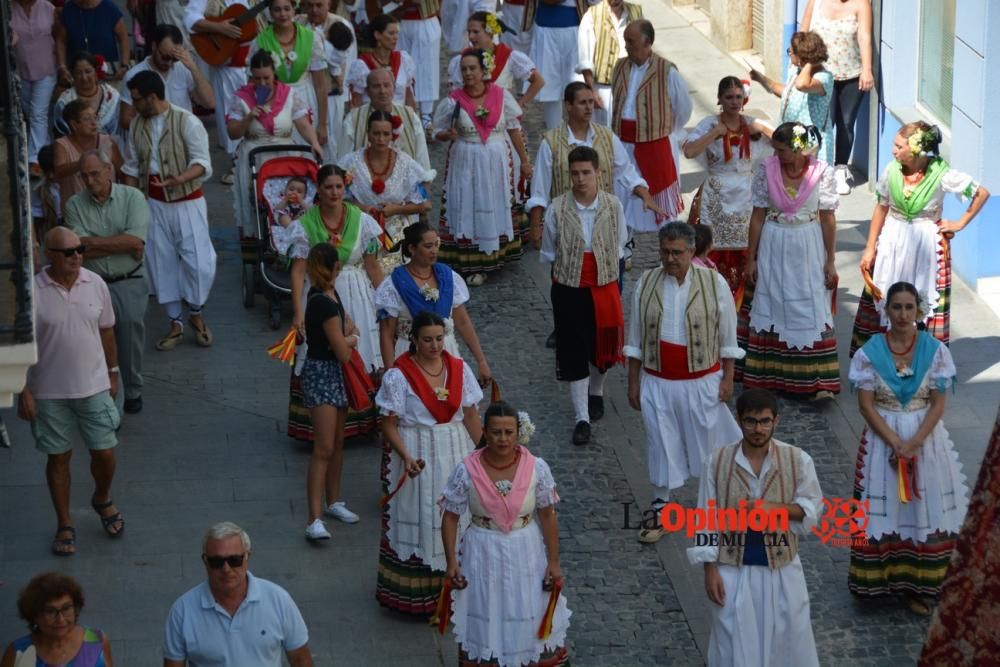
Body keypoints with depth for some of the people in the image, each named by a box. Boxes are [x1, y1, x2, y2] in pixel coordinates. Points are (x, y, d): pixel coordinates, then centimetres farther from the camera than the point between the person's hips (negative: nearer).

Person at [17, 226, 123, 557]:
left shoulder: (96, 284, -4)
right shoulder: (33, 291, -14)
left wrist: (113, 373, 13)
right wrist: (23, 391, -9)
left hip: (94, 387, 2)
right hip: (50, 392, -2)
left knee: (105, 453, 7)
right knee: (58, 456, 10)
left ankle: (102, 500, 38)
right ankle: (65, 525, 25)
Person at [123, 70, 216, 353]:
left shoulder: (187, 122, -15)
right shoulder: (136, 125, 4)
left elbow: (202, 162, -18)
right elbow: (133, 167, 12)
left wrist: (181, 178, -36)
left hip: (187, 200, -5)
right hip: (154, 202, 5)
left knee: (199, 261, -8)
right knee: (162, 263, 7)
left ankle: (196, 314, 16)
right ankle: (175, 323, 18)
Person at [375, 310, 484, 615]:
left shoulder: (458, 368, 2)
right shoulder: (399, 375, -11)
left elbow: (471, 415, 9)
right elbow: (389, 424, -10)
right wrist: (407, 458, -23)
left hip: (456, 453, 4)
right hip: (417, 457, -4)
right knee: (419, 523, 1)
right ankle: (418, 595, 10)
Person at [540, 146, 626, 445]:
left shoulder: (613, 205, -8)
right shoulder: (557, 208, -11)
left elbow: (620, 246, 6)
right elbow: (548, 252, 2)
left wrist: (605, 267, 1)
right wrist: (567, 269, 0)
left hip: (604, 285, 1)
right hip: (568, 288, -1)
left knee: (602, 345, 15)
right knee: (574, 352, 0)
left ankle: (596, 394, 44)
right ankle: (582, 419, 5)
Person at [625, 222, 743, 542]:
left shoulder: (714, 283, -9)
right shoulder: (646, 283, -4)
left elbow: (728, 336, -2)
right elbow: (636, 339, 4)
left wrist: (728, 378, -3)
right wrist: (634, 382, 4)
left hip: (702, 381, -1)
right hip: (657, 381, 2)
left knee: (708, 440, 11)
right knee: (661, 446, 9)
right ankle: (660, 512, 22)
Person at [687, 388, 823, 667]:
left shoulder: (797, 459, -10)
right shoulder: (717, 462, -10)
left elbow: (813, 508, -1)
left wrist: (775, 507, -19)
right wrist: (710, 570, -7)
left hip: (782, 568, 0)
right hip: (733, 569, 0)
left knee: (788, 637, 13)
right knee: (734, 644, 9)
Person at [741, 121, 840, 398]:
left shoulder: (822, 173, -9)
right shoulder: (767, 170, -6)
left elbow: (828, 219, -4)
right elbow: (758, 216, 0)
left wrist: (830, 261, -3)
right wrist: (750, 259, 1)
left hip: (808, 250, -1)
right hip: (773, 249, 1)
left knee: (811, 313, 0)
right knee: (770, 312, 7)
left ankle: (818, 382, 1)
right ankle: (767, 379, 15)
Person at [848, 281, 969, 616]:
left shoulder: (935, 351, -5)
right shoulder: (870, 353, -7)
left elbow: (938, 403, -5)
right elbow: (866, 405, -8)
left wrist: (914, 442, -16)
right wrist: (895, 442, -17)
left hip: (926, 438, 1)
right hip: (883, 438, -1)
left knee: (924, 511, 4)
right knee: (883, 510, 1)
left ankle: (916, 585, 14)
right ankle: (880, 580, 13)